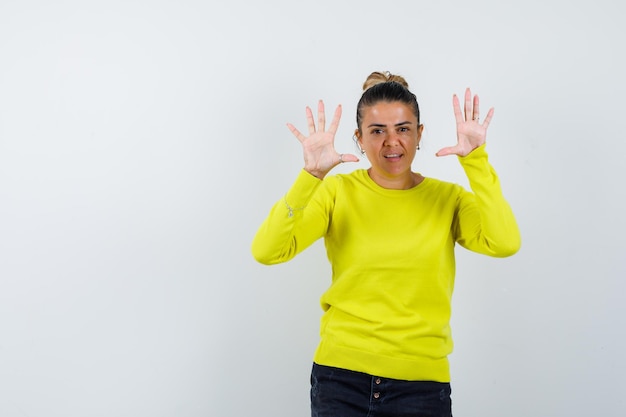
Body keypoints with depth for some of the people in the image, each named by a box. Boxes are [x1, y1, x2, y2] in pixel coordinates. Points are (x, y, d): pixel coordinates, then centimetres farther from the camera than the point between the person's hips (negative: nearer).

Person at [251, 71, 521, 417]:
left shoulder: (448, 199, 1)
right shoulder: (338, 191, -1)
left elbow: (505, 244, -17)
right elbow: (267, 251, -14)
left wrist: (475, 161, -19)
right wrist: (311, 175, -24)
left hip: (422, 380, 0)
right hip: (340, 374, 0)